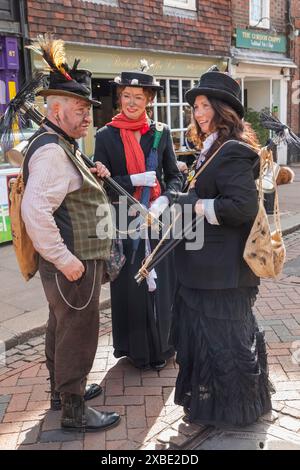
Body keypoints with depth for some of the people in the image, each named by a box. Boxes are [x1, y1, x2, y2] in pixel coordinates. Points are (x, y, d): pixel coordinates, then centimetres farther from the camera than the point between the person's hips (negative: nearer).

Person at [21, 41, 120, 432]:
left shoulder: (61, 145, 14)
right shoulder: (52, 150, -20)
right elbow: (35, 211, -29)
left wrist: (91, 177, 7)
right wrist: (65, 258, -25)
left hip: (74, 260, 11)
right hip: (72, 262, -11)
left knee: (62, 326, 21)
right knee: (79, 331, 0)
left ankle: (63, 389, 39)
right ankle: (74, 411, 15)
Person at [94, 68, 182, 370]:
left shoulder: (161, 133, 6)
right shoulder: (106, 136, 0)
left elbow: (174, 177, 6)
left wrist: (162, 201, -12)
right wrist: (138, 180, -15)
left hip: (158, 220, 2)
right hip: (124, 223, -2)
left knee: (161, 283, 7)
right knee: (129, 285, 6)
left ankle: (160, 345, 26)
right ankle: (136, 348, 23)